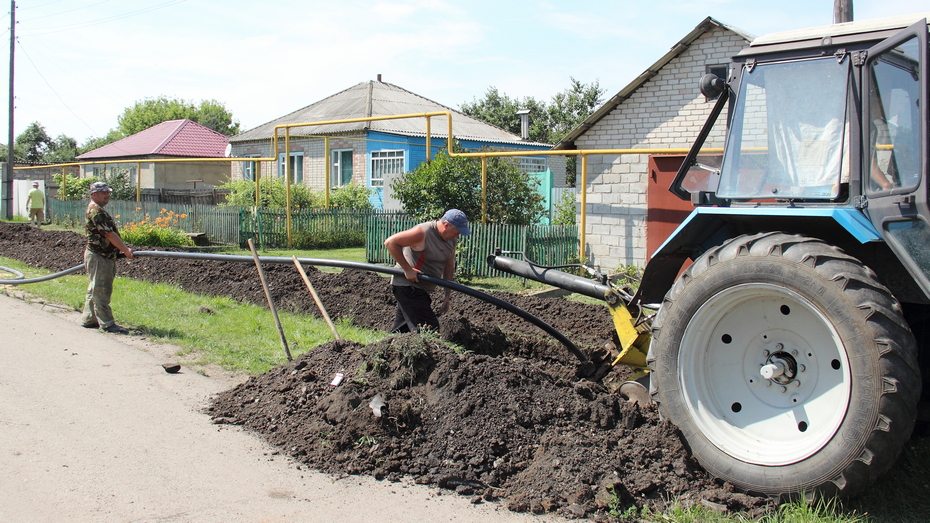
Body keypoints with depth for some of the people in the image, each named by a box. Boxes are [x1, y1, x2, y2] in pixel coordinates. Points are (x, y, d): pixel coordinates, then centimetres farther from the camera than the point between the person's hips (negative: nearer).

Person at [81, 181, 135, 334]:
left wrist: (120, 251, 28)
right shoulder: (95, 210, -16)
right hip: (98, 257, -11)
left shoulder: (99, 210, 18)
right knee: (101, 291, -6)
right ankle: (107, 324, -4)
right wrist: (126, 250, -22)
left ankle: (89, 320, 23)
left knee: (95, 290, 15)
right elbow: (109, 234, -22)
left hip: (105, 256, 11)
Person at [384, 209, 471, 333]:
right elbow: (390, 242, -21)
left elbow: (449, 267, 15)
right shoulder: (423, 233, -21)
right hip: (407, 285, -9)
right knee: (429, 329, -14)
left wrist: (448, 295, 10)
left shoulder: (452, 240, 6)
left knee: (402, 329, 14)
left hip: (421, 289, 9)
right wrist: (407, 269, -21)